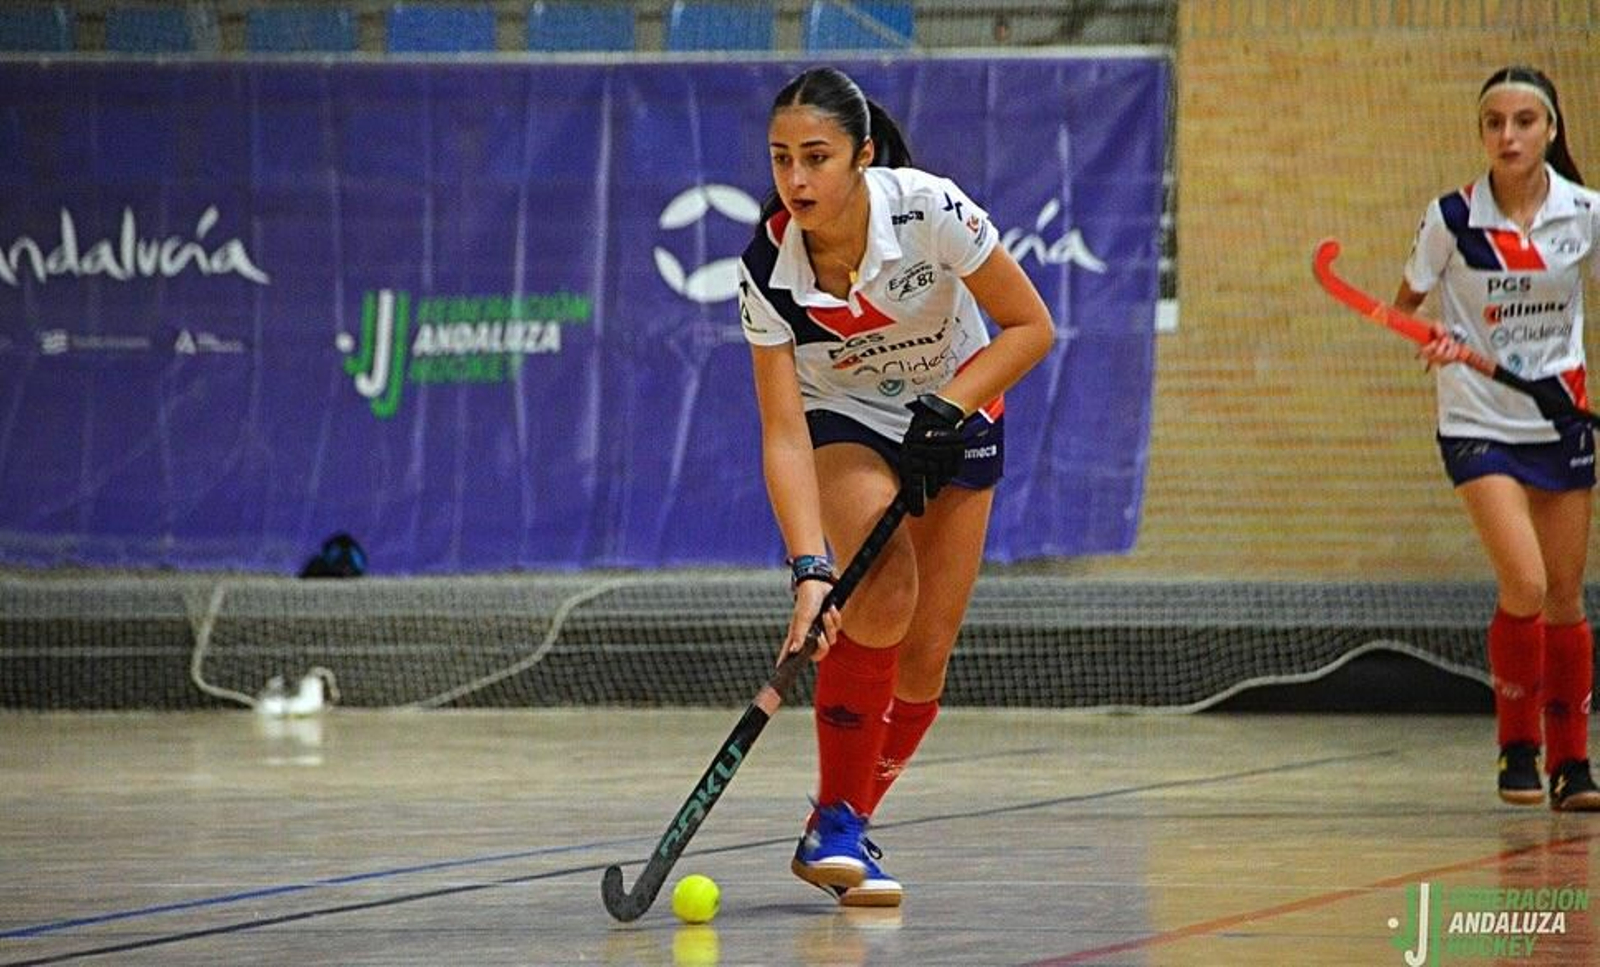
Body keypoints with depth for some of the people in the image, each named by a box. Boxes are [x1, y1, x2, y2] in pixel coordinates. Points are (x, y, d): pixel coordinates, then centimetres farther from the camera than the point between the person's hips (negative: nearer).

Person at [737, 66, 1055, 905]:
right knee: (883, 596, -29)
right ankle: (836, 822, -16)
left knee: (923, 664, -2)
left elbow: (1030, 325, -18)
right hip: (843, 423, -1)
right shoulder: (767, 266, -27)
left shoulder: (929, 209, -30)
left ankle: (842, 825, 20)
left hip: (958, 414, 1)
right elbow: (784, 434, -28)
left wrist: (949, 406, -30)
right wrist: (809, 568, -39)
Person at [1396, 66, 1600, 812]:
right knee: (1524, 586, -18)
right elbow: (1405, 304, 2)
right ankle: (1518, 748, 0)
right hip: (1480, 423, -3)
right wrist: (1431, 341, -19)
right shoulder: (1452, 219, -9)